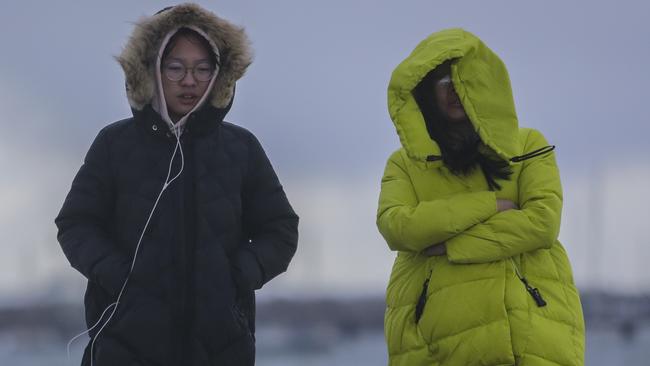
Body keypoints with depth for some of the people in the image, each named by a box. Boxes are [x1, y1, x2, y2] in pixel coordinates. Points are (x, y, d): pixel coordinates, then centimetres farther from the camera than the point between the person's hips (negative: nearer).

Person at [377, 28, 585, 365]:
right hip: (437, 336, 1)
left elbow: (543, 221, -1)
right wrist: (490, 205, -5)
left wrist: (451, 246, -6)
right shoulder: (404, 164, 15)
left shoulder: (528, 146, 14)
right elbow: (396, 227, -4)